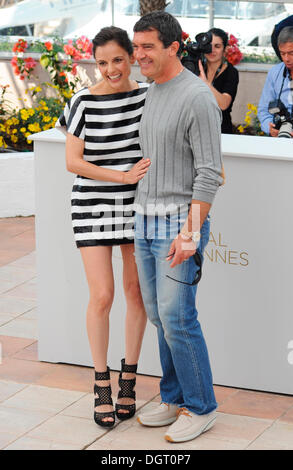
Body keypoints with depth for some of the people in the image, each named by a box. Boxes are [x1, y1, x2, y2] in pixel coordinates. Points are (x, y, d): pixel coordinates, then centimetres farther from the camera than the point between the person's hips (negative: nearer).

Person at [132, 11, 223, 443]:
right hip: (146, 221, 8)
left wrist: (190, 234, -21)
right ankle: (174, 398, 23)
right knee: (161, 316, 12)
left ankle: (201, 408, 6)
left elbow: (209, 174, -17)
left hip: (179, 222, -8)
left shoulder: (197, 97, -14)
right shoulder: (151, 94, 13)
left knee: (177, 319, -7)